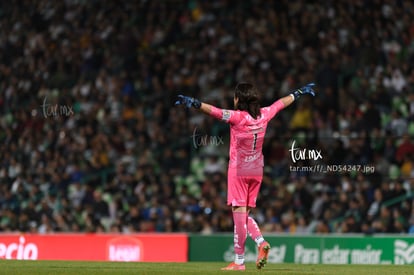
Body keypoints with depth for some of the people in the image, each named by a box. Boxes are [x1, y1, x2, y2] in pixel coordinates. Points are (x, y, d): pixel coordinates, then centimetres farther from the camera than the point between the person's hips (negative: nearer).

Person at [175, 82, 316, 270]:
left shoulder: (237, 117, -13)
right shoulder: (264, 115, 4)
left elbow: (215, 111, -28)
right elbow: (281, 103, 21)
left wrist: (194, 103, -38)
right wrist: (298, 93, 37)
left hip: (238, 170, -6)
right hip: (257, 171, 6)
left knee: (239, 213, -6)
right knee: (244, 213, 16)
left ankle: (239, 261, -5)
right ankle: (261, 242, -5)